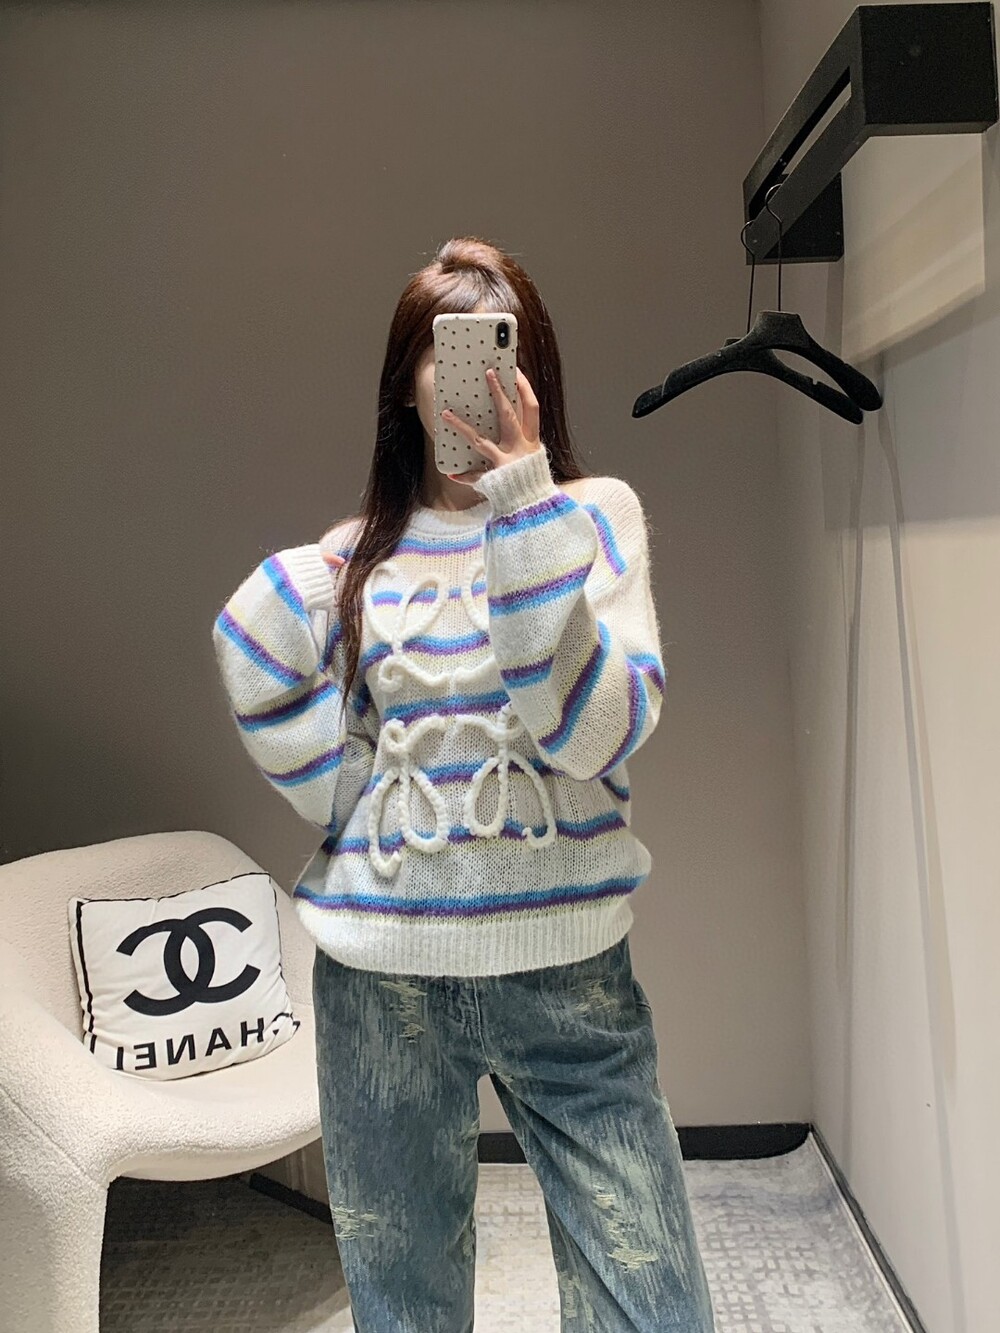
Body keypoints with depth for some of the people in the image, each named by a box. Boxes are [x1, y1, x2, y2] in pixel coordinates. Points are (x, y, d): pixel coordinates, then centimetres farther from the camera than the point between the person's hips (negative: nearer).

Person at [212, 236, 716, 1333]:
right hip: (381, 979, 2)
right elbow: (329, 785, 5)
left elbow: (596, 735, -17)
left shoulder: (594, 514, 1)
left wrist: (525, 503, -19)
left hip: (567, 968, -1)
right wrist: (272, 627, -6)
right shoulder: (349, 560, 5)